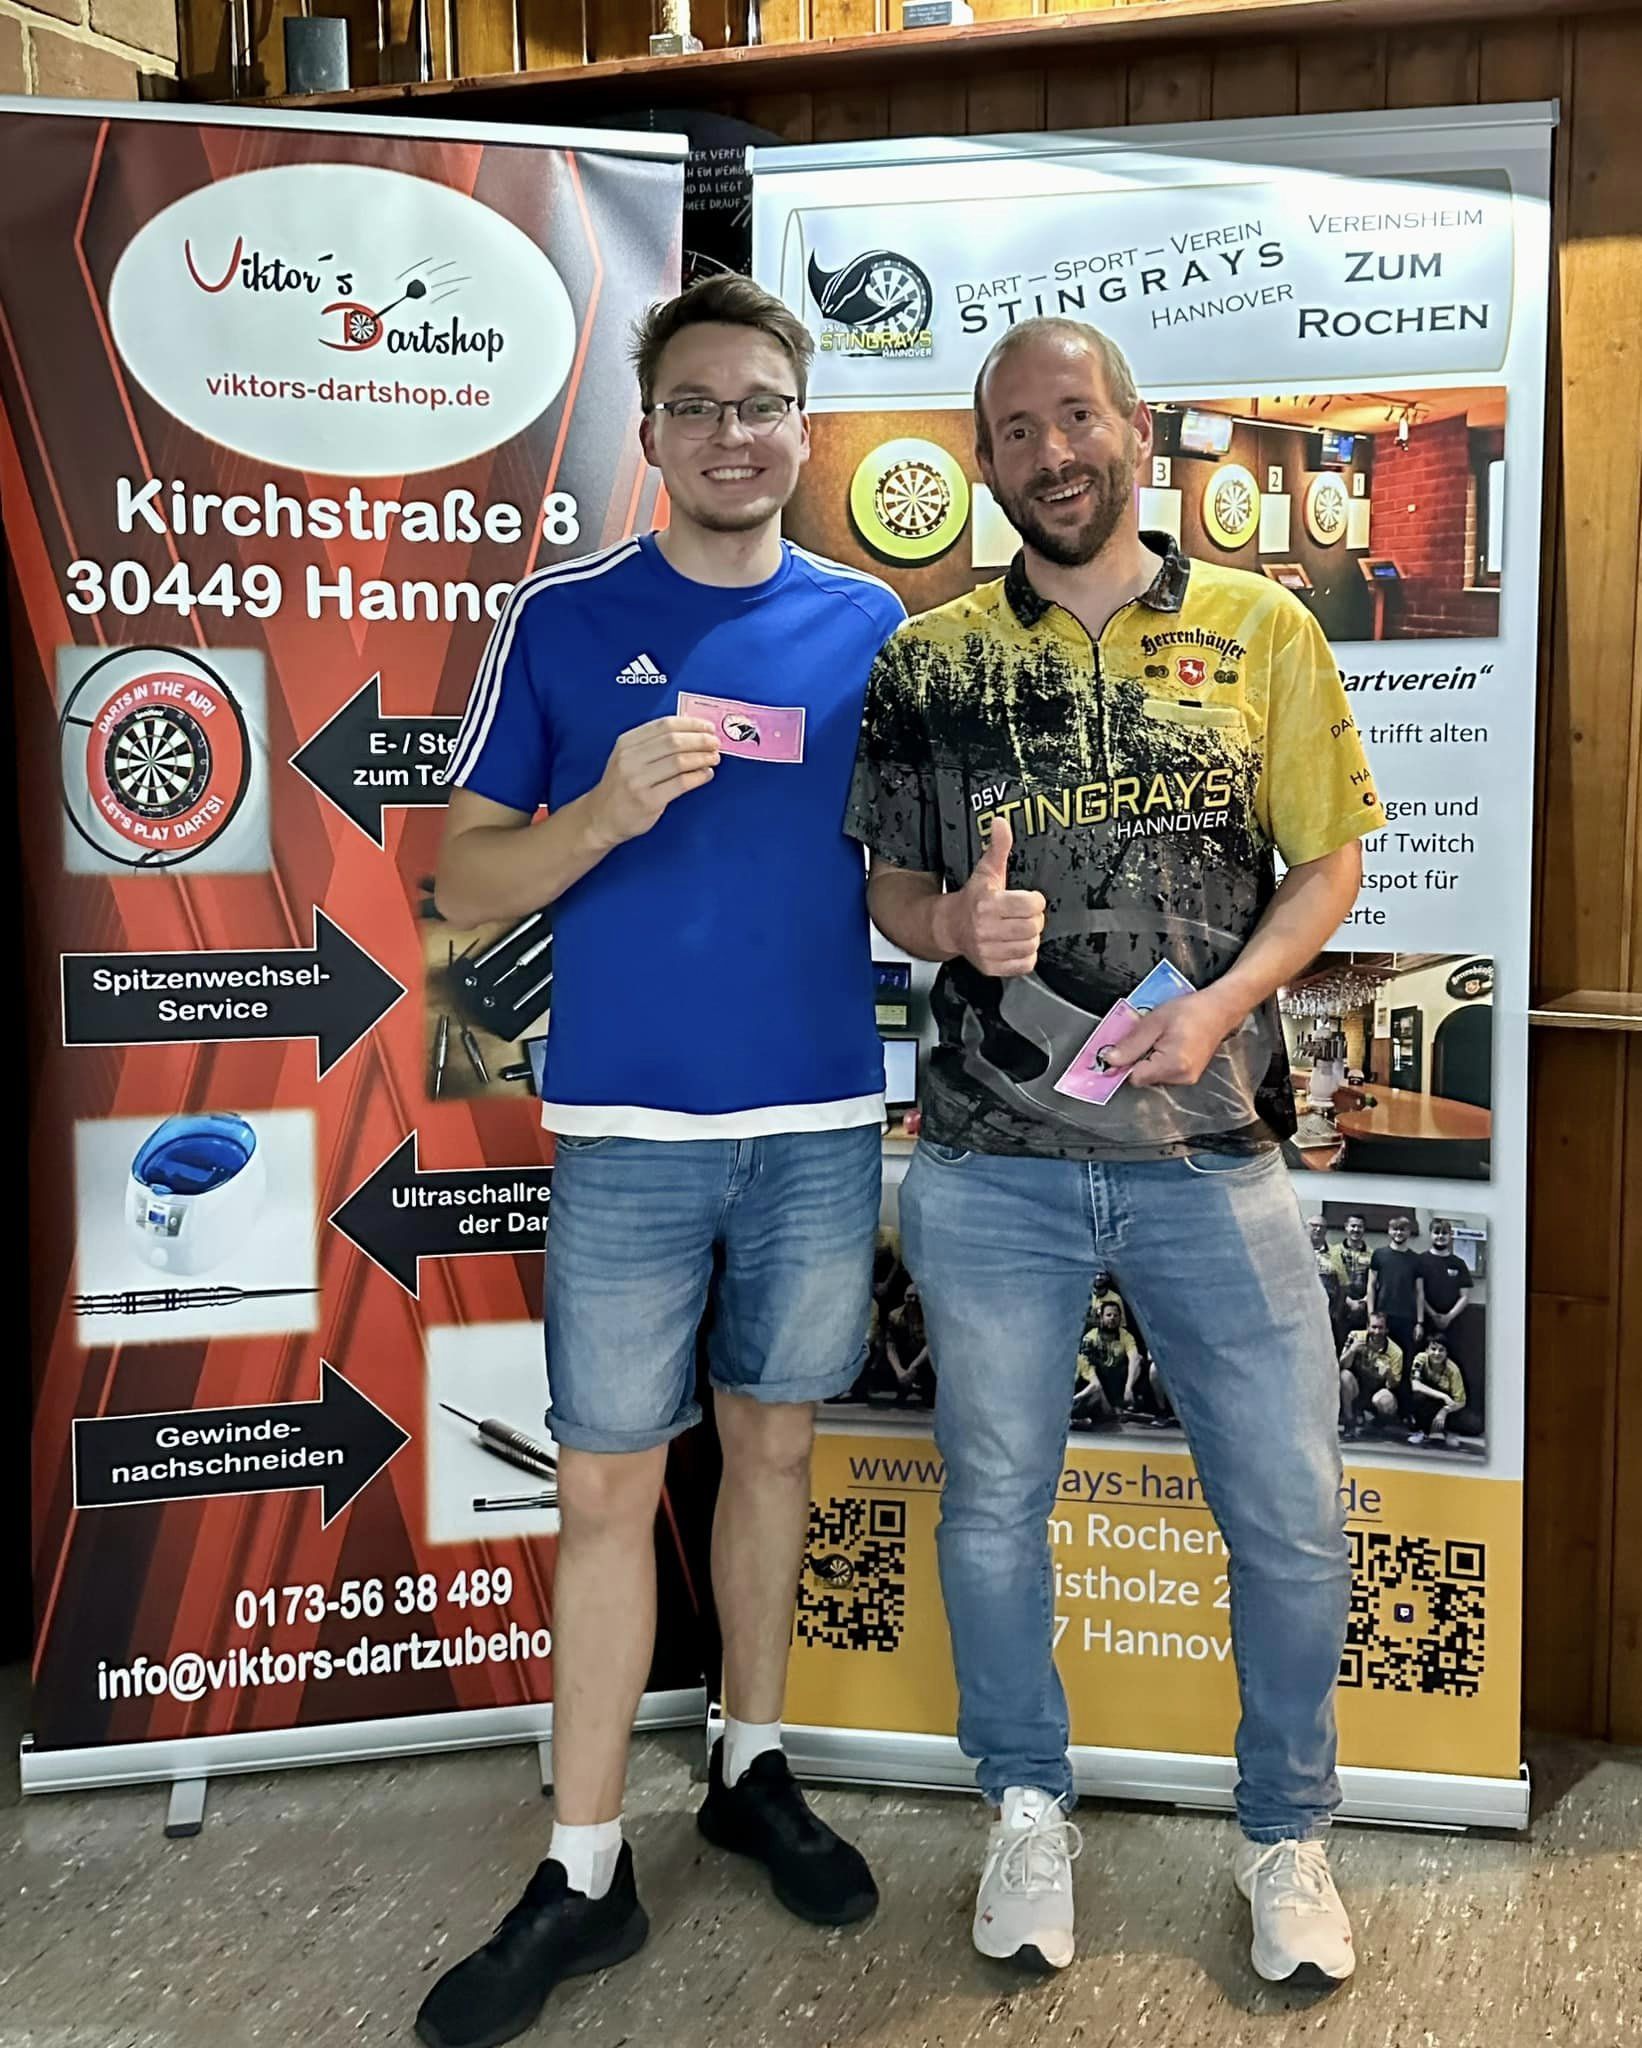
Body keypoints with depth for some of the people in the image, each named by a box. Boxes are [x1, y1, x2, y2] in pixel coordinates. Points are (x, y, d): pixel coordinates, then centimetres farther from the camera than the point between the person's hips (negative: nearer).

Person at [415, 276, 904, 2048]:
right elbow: (465, 883, -1)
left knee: (773, 1445, 15)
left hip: (821, 1124, 2)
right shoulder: (561, 619, 0)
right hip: (627, 1132, -2)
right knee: (606, 1487, 3)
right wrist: (607, 810, -19)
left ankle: (752, 1771, 34)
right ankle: (583, 1872, 17)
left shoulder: (871, 625, 6)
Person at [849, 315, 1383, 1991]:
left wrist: (1221, 1000, -12)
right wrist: (956, 924, -13)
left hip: (1212, 1157, 0)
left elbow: (1327, 863, 5)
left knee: (1291, 1513, 5)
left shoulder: (1261, 630, 4)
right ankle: (1028, 1809, 35)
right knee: (994, 1501, 12)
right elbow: (887, 885, 10)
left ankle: (1288, 1837, 30)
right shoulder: (928, 660, 6)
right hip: (993, 1166, 1)